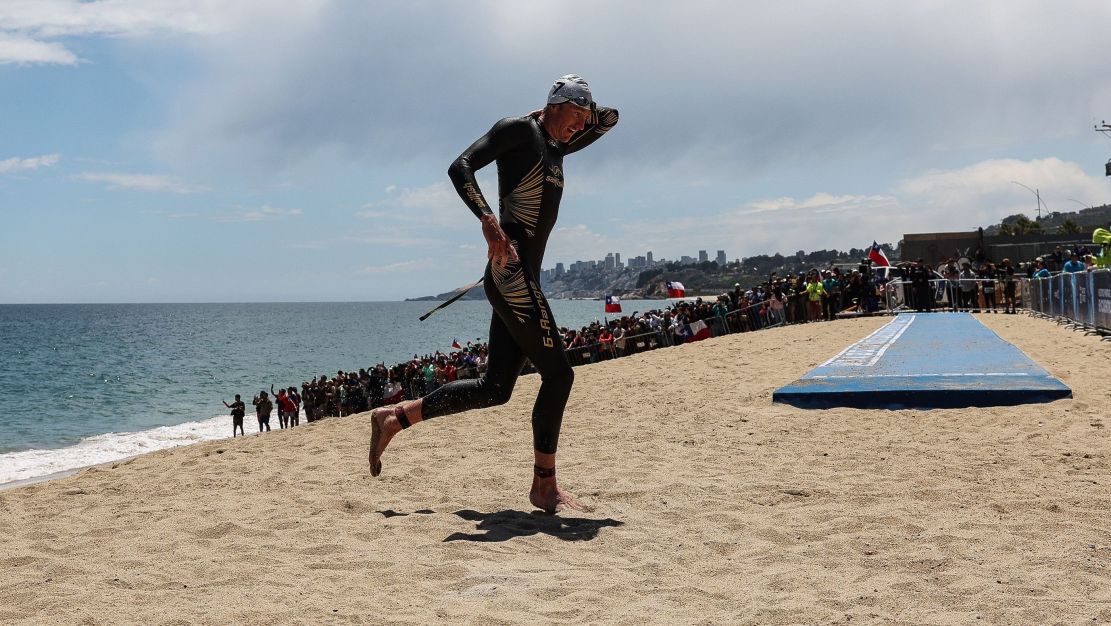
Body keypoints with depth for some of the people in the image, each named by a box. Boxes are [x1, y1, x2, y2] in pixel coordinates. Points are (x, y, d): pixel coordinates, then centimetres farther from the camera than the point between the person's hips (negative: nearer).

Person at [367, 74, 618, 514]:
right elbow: (461, 168, -14)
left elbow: (608, 120, 36)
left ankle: (394, 417, 17)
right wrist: (489, 222, -27)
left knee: (495, 388, 10)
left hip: (520, 278, 10)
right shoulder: (518, 130, -2)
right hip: (509, 269, -10)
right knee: (557, 373, -8)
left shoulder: (556, 147, 24)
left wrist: (581, 112, 16)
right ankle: (544, 486, 2)